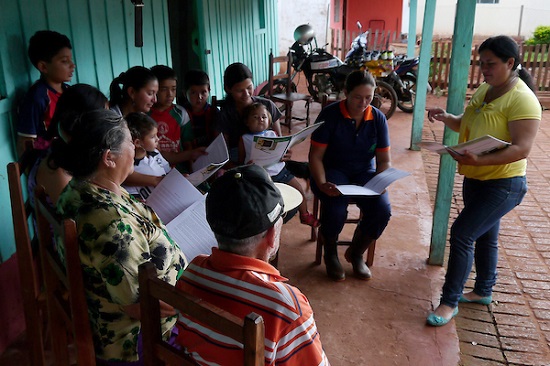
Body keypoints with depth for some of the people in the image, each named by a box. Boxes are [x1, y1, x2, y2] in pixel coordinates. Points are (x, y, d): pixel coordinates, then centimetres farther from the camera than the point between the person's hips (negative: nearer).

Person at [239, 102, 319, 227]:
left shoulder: (272, 134, 7)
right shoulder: (244, 139, -1)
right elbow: (241, 161, 2)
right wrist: (247, 166, -20)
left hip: (280, 171, 4)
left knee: (300, 191, 6)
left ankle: (304, 215, 29)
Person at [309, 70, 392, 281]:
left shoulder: (378, 119, -1)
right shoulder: (329, 115, -10)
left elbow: (384, 161, 2)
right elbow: (316, 156, -10)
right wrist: (322, 184, -26)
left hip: (365, 173, 3)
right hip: (333, 171, -3)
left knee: (382, 210, -24)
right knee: (336, 210, -32)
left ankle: (356, 253, 7)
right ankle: (330, 254, 3)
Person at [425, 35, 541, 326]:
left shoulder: (522, 100, -20)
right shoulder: (484, 90, 6)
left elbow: (521, 149, -27)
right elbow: (466, 125, 17)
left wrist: (479, 160, -39)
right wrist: (446, 118, -5)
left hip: (502, 185, -9)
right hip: (476, 179, 9)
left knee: (462, 234, -13)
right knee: (484, 236, 20)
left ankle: (450, 302, 0)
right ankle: (483, 291, 38)